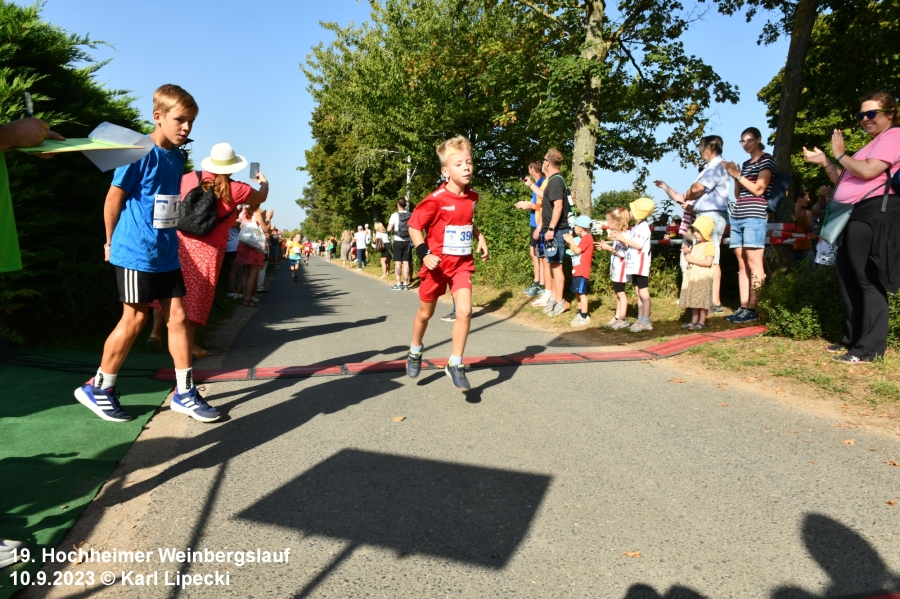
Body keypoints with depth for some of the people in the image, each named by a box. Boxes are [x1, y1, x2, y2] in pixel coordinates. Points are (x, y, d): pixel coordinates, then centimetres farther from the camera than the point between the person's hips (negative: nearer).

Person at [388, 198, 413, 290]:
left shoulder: (395, 215, -8)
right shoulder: (411, 215, 2)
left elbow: (389, 229, -9)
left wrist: (390, 223, 10)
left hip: (398, 241, -3)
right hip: (408, 241, 3)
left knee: (398, 262, 1)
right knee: (406, 262, 5)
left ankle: (398, 284, 0)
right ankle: (405, 284, 7)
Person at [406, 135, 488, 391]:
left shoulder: (472, 197, 0)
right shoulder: (436, 199, -19)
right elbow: (414, 226, -13)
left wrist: (480, 238, 6)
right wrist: (424, 254, -23)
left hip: (462, 263, 4)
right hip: (437, 264, -3)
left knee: (464, 311, -13)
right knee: (425, 313, 15)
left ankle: (455, 365, 2)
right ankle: (415, 351, 42)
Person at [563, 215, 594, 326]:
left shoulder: (587, 238, -12)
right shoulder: (582, 238, 18)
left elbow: (577, 251, -19)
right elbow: (574, 251, 16)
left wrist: (571, 241, -8)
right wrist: (570, 241, 8)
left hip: (582, 271, -10)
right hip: (577, 270, 10)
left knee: (582, 293, -8)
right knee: (578, 293, 13)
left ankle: (585, 317, -4)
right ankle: (580, 314, 20)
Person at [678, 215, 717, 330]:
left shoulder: (709, 245, -11)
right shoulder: (695, 245, 17)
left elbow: (708, 262, -22)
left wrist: (692, 260, -18)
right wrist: (688, 253, 4)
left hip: (703, 277, -9)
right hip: (693, 277, 9)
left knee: (702, 300, -3)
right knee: (694, 300, 12)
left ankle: (701, 322, 3)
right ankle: (694, 321, 19)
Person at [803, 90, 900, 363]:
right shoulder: (873, 144, 27)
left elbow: (868, 172, -18)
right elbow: (845, 181, 26)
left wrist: (841, 155, -4)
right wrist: (825, 162, 16)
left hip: (873, 213, -11)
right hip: (856, 215, 11)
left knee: (868, 280, -11)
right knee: (848, 278, 12)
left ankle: (870, 348, -8)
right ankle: (853, 338, 20)